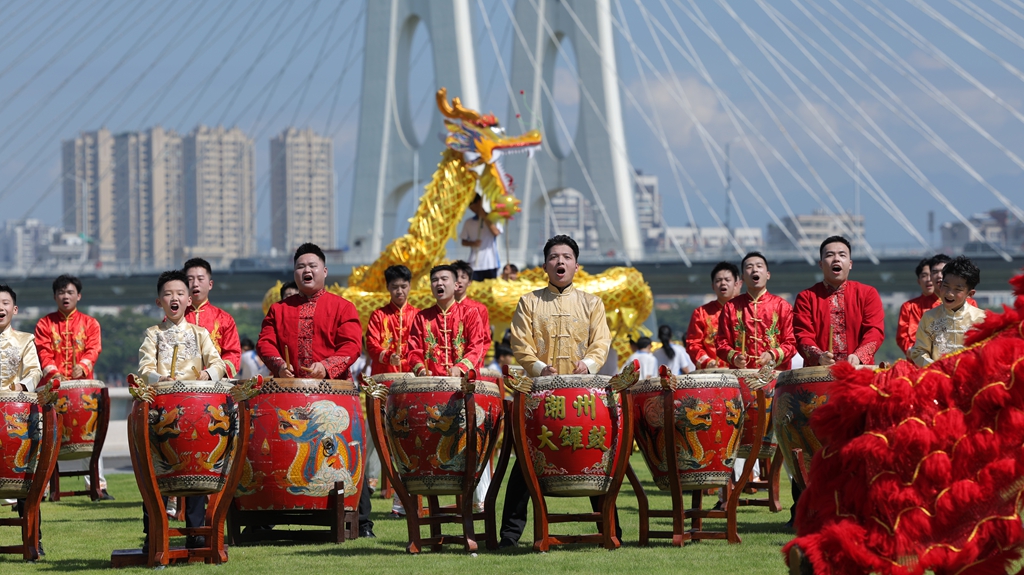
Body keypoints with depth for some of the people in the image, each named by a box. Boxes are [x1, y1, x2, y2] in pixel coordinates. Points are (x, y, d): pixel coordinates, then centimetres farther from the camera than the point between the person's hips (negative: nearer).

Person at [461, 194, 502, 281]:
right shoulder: (469, 223, 12)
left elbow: (496, 232, -11)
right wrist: (472, 243, -8)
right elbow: (464, 241, 13)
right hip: (475, 264, 1)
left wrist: (485, 217, -9)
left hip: (491, 264, -1)